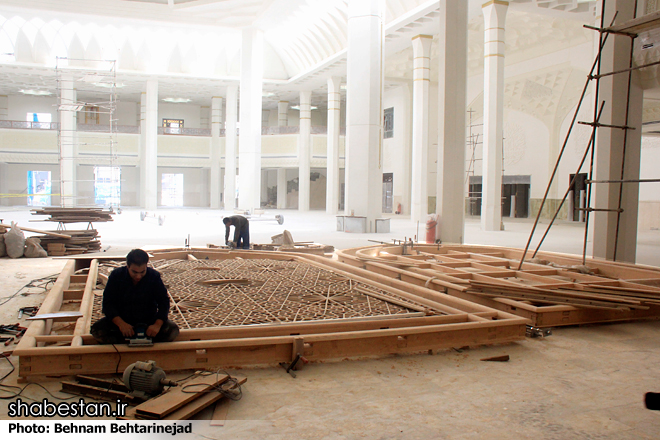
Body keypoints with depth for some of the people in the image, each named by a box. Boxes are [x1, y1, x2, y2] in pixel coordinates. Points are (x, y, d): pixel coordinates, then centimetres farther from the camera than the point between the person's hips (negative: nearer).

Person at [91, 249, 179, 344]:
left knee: (172, 331, -26)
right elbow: (108, 303, -13)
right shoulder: (116, 275, -9)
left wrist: (158, 324, -30)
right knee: (97, 330, -27)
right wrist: (120, 323, -31)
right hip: (121, 318, 1)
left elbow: (164, 301, -11)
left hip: (149, 319, 0)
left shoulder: (154, 276, -9)